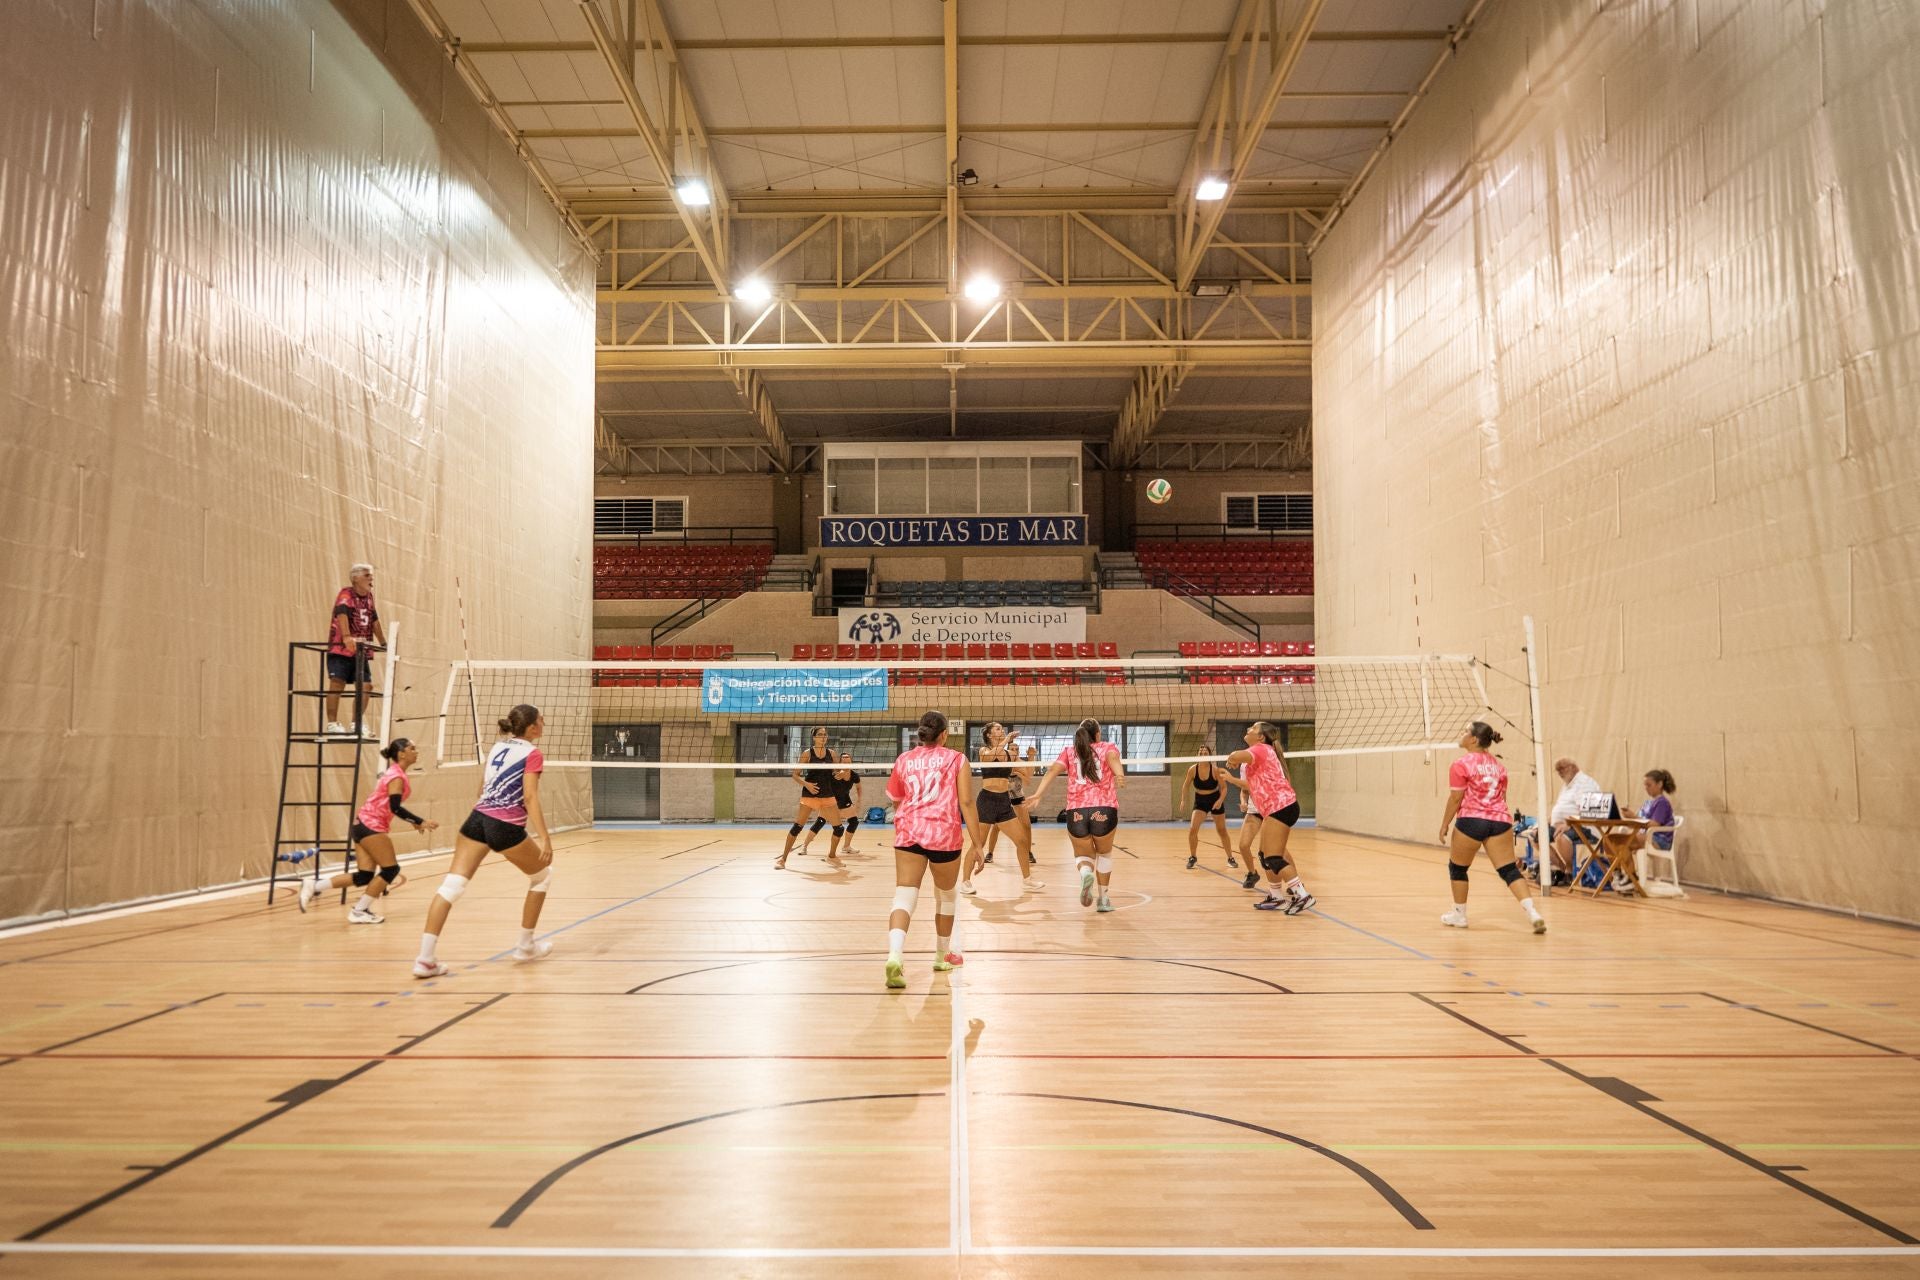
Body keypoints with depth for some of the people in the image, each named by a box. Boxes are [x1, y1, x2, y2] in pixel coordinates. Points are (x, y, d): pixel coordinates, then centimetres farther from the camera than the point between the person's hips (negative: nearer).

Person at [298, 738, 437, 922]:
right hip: (371, 826, -9)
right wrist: (420, 822, -22)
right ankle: (359, 912, 4)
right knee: (391, 870, -2)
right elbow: (395, 808, -24)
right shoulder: (397, 776, -14)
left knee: (364, 876, 7)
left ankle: (313, 885, 7)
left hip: (363, 824, 9)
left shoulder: (392, 772, 16)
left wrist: (413, 822, 20)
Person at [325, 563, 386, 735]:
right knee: (337, 683, -14)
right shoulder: (346, 594, -8)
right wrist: (346, 637, -41)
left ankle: (356, 724, 8)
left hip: (362, 651, 7)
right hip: (340, 648, -7)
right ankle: (332, 723, -11)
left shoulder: (369, 597, 15)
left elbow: (374, 621, 24)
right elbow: (342, 614, -26)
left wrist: (384, 643, 23)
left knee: (365, 685, 0)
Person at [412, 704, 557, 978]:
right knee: (543, 875, 17)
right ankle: (525, 946, 24)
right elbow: (530, 797, -13)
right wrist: (544, 837, -16)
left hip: (477, 818, 6)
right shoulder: (532, 754, -3)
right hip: (506, 827, -6)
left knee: (451, 885, -1)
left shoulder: (498, 746, 18)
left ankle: (426, 959, -11)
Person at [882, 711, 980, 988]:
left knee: (904, 896, -6)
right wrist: (977, 844, -1)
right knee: (947, 896, 20)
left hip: (908, 833, 1)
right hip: (945, 835, -1)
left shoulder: (903, 761, 14)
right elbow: (966, 803, -2)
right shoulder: (956, 759, 6)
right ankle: (943, 955, 35)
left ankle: (894, 955, -29)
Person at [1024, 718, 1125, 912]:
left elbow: (1053, 770, 1)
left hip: (1076, 812, 1)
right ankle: (1104, 899, 27)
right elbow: (1112, 758, -10)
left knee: (1083, 854, 20)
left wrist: (1037, 794, -10)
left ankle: (1086, 872, -13)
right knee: (1104, 853, 26)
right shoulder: (1108, 747, 14)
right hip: (1105, 810, -1)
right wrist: (1119, 774, -31)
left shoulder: (1069, 751, 19)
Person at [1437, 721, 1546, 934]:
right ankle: (1533, 913, -15)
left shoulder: (1461, 765, -5)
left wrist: (1445, 825, 1)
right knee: (1510, 870, 1)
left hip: (1470, 821, -5)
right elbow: (1502, 799, 19)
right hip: (1500, 821, 5)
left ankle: (1459, 915, 24)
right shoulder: (1499, 766, 14)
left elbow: (1455, 799, -7)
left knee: (1457, 868, 14)